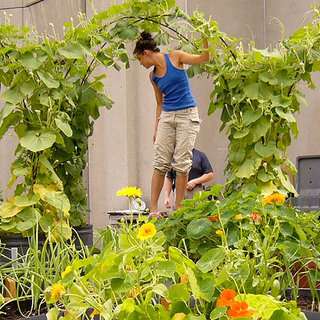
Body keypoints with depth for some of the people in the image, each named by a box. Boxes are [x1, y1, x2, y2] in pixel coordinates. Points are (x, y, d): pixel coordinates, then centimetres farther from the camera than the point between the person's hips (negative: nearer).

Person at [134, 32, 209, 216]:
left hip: (187, 115, -4)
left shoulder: (175, 57, -2)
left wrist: (205, 40, -23)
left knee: (182, 164, -5)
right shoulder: (153, 76, 11)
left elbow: (203, 58, -8)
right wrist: (156, 128, 13)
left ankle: (178, 209, 0)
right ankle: (153, 209, -1)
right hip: (167, 117, 4)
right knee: (160, 164, -2)